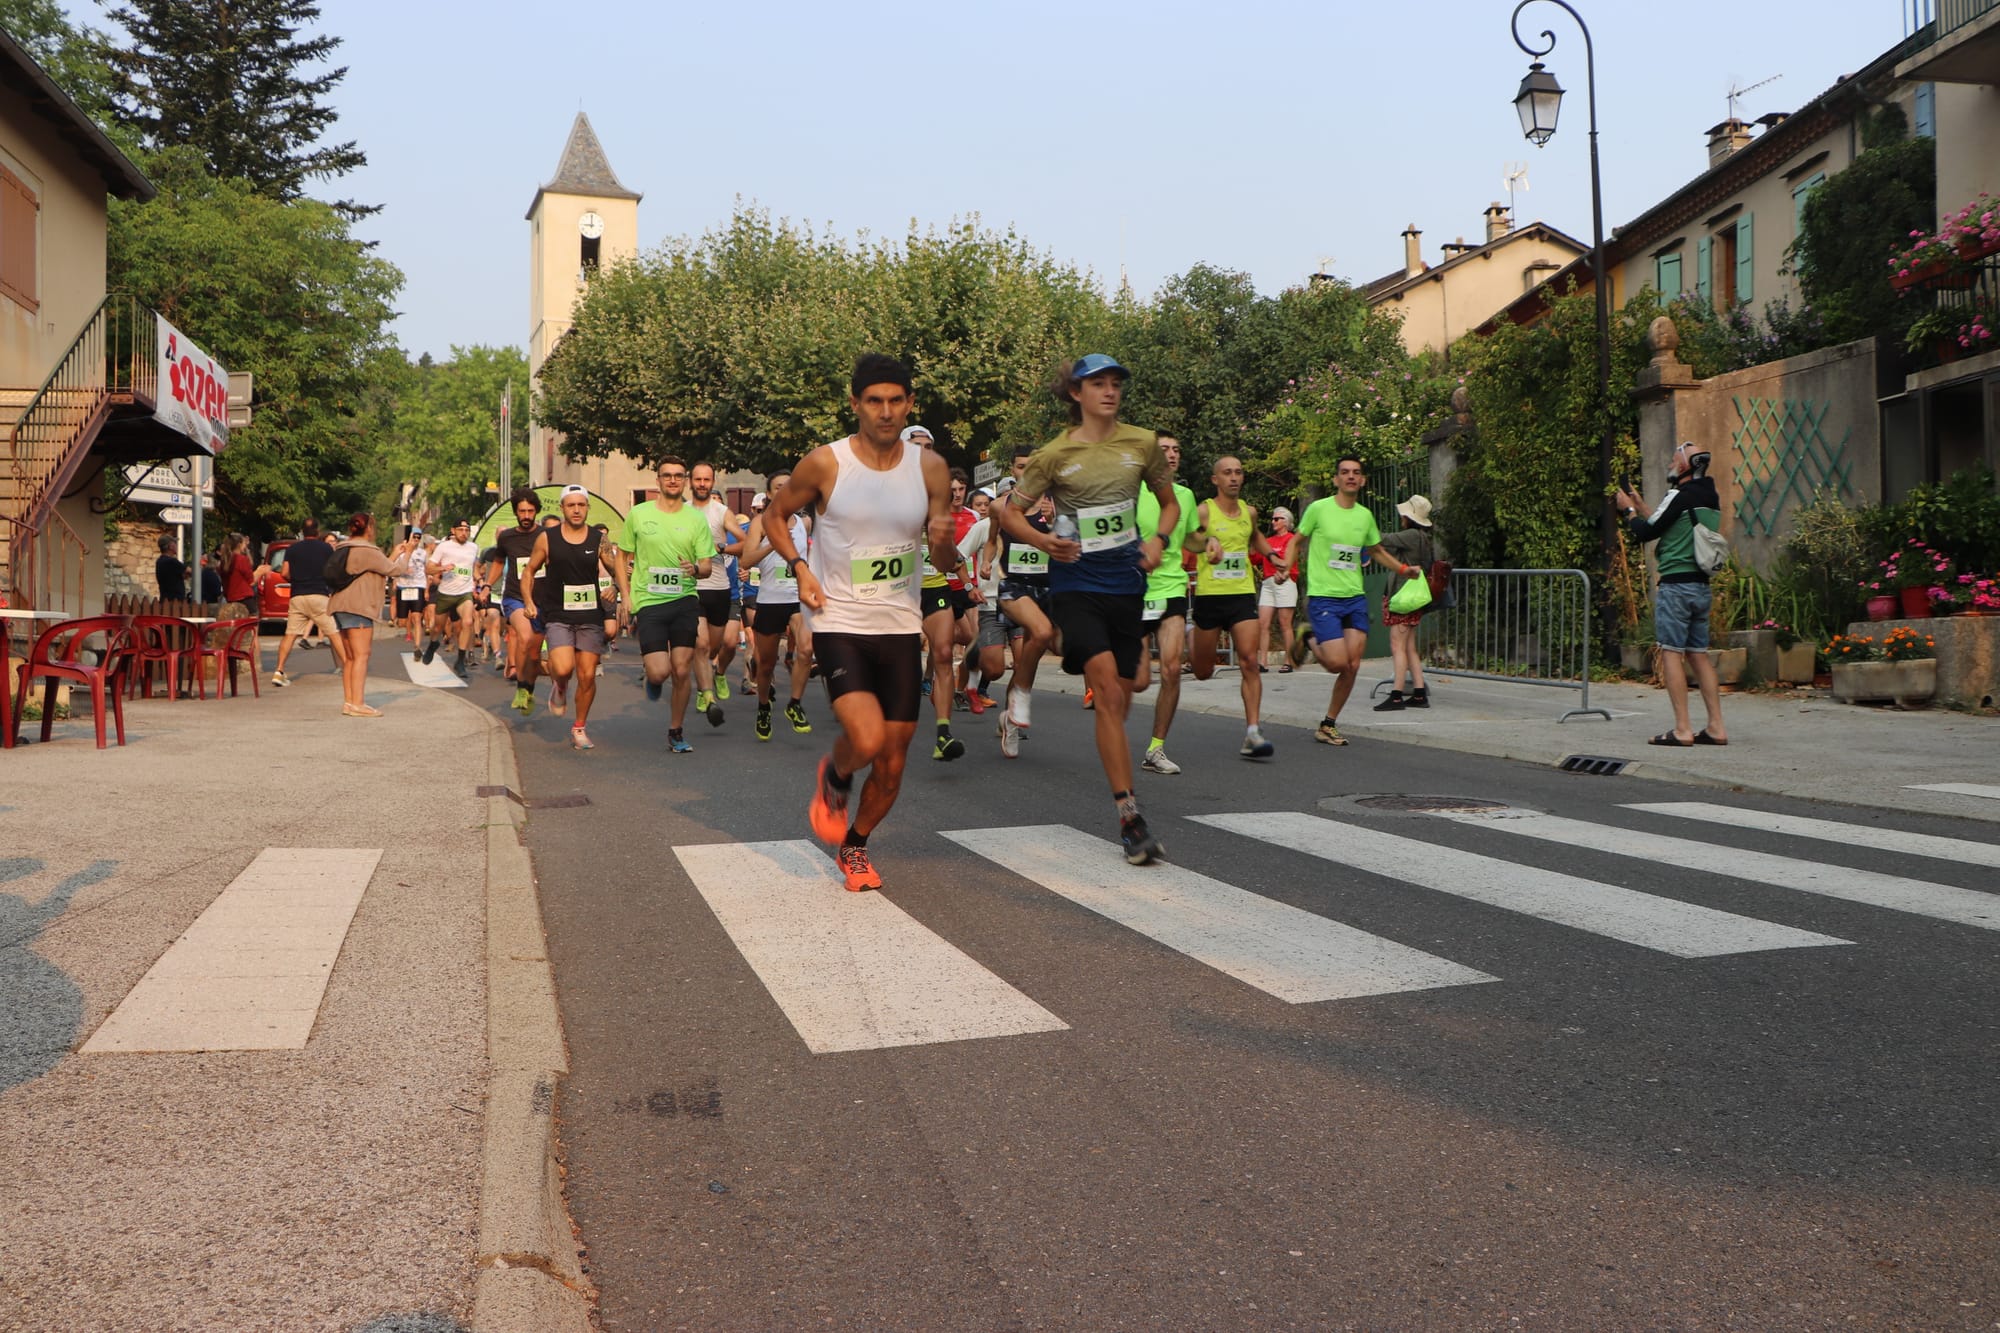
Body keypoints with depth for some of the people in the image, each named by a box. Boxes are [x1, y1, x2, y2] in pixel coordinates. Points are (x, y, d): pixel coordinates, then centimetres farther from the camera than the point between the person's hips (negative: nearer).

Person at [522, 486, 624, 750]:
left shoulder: (599, 539, 1)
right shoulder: (547, 538, 1)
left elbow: (618, 572, -2)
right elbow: (529, 571, 12)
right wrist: (529, 602, 0)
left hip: (590, 616, 1)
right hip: (558, 616, -1)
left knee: (587, 676, 2)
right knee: (563, 668, -21)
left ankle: (579, 727, 22)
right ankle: (560, 688, 17)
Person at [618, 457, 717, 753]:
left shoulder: (696, 518, 4)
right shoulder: (638, 514, 3)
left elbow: (708, 566, 5)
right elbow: (623, 558, 12)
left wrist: (695, 569, -18)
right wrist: (626, 596, 3)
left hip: (685, 601, 1)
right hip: (648, 603, -1)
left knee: (682, 671, 0)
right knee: (660, 672, -12)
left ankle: (676, 733, 17)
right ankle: (651, 675, 27)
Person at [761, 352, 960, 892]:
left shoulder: (929, 468, -1)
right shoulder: (825, 463, -8)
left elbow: (947, 564, 5)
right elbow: (775, 516, 8)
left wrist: (943, 543, -19)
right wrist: (800, 568, -7)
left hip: (901, 627, 3)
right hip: (839, 624, -3)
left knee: (892, 766, 8)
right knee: (867, 739, -23)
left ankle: (854, 844, 34)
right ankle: (833, 779, 13)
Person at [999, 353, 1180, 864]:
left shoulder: (1142, 444, 6)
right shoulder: (1055, 454, -1)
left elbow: (1170, 502, 18)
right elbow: (1010, 512, 4)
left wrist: (1158, 539, -2)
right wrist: (1043, 540, -15)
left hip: (1126, 582, 4)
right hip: (1077, 583, -3)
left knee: (1121, 697, 9)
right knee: (1109, 692, -18)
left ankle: (1125, 808, 28)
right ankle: (1128, 816, -17)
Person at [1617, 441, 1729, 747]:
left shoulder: (1681, 495, -12)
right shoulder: (1710, 498, 15)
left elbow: (1646, 532, -10)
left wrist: (1628, 510, 6)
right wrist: (1639, 505, 26)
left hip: (1676, 584, -9)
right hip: (1700, 585, 9)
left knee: (1671, 653, -6)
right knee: (1699, 654, 11)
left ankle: (1682, 729, -9)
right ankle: (1716, 727, 9)